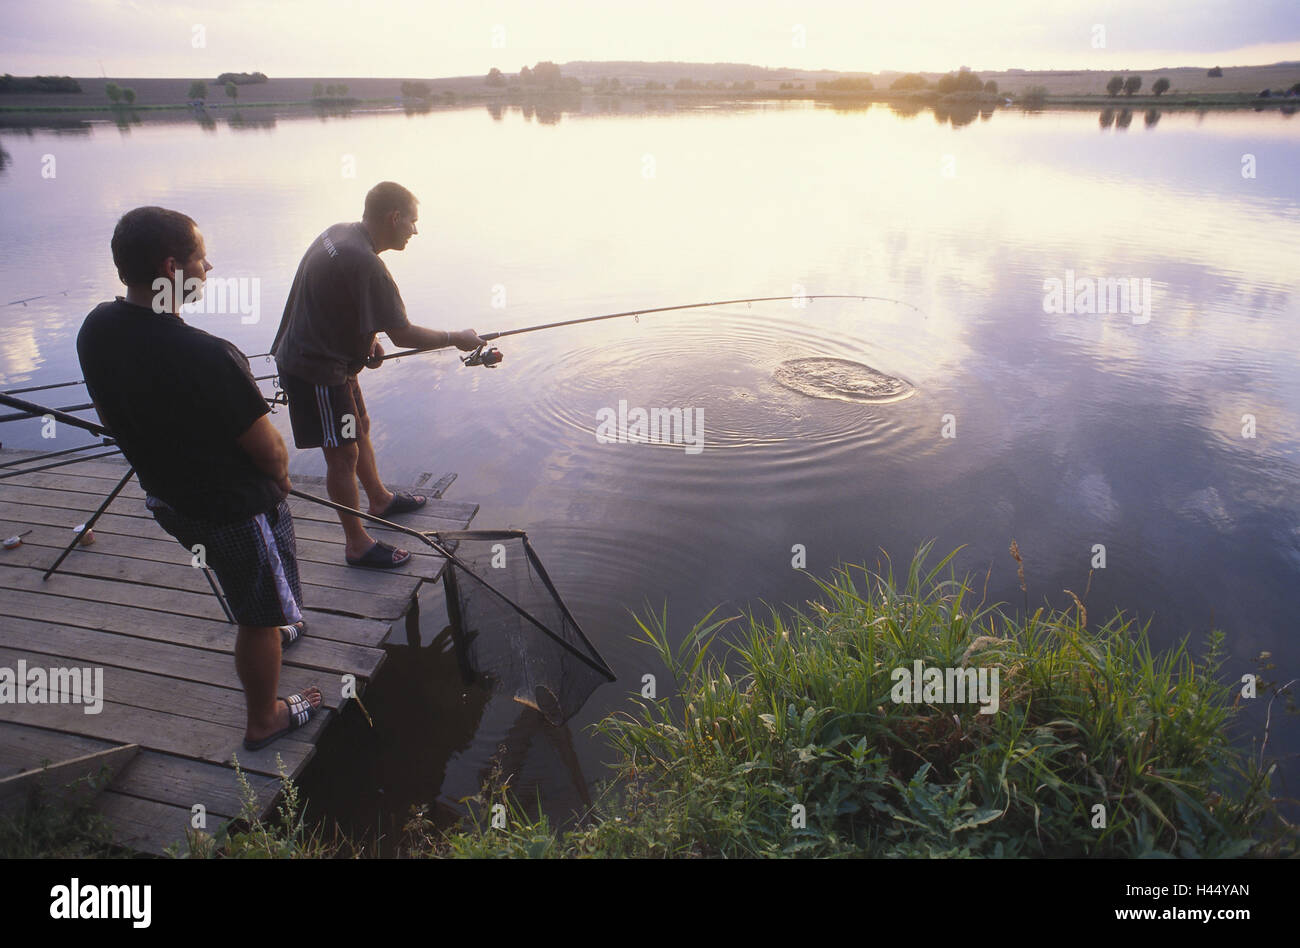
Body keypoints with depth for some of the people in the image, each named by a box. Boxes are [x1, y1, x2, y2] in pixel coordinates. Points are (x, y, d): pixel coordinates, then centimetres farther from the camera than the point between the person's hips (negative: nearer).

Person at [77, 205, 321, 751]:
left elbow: (111, 419, 7)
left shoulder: (95, 329, -9)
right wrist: (279, 481, -1)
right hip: (238, 510, -8)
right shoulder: (205, 357, -35)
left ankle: (273, 629, 61)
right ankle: (264, 720, 34)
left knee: (247, 593, 34)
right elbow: (268, 450, -24)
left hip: (166, 495, 8)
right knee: (260, 618, 15)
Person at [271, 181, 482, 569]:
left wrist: (367, 339, 6)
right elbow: (403, 336, -25)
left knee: (360, 426, 24)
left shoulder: (339, 232, 3)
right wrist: (455, 339, -12)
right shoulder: (365, 264, -28)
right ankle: (357, 544, 12)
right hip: (316, 369, -10)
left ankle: (380, 499, 44)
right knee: (343, 452, -1)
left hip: (328, 354, 10)